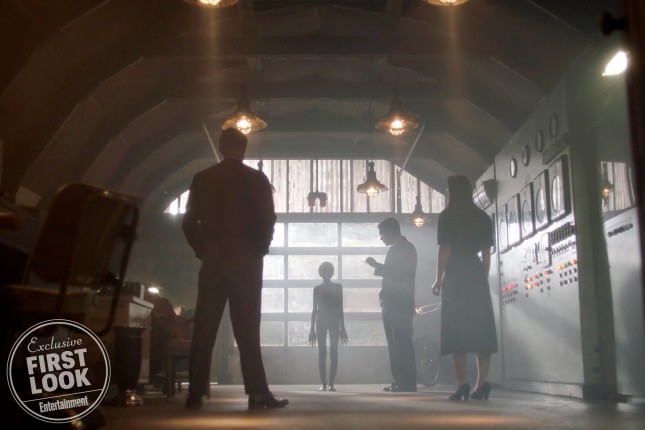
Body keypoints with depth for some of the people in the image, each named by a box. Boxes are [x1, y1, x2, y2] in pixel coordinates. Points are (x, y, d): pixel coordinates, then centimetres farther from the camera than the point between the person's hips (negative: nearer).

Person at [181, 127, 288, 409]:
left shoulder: (202, 179, 7)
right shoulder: (256, 179, 0)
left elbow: (189, 222, 4)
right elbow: (267, 220, -7)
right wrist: (260, 249, 7)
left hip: (213, 260, 2)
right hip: (246, 260, -2)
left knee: (204, 329, 3)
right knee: (247, 329, -1)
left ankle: (196, 393, 2)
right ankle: (257, 393, -3)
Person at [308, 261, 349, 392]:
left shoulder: (338, 287, 6)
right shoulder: (317, 289, 7)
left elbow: (340, 309, 8)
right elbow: (315, 309, 8)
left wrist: (342, 328, 6)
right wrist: (312, 329, 6)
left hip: (334, 322, 0)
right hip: (321, 322, 0)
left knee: (333, 353, -4)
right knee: (322, 353, -2)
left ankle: (331, 384, -4)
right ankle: (324, 384, -3)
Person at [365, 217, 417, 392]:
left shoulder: (406, 248, -6)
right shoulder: (396, 249, 20)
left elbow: (402, 274, -15)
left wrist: (377, 266, -13)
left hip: (400, 304, -9)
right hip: (392, 304, 9)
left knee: (402, 344, -10)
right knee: (394, 344, 7)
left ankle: (408, 382, -9)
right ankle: (398, 381, 8)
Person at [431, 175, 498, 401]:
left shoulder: (447, 216, -2)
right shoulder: (482, 217, 12)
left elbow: (444, 251, -6)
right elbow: (486, 253, 10)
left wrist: (438, 280, 0)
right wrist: (483, 279, 16)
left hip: (455, 277, -4)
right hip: (477, 276, 4)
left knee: (456, 330, -3)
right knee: (481, 329, 5)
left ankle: (462, 385, -9)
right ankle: (482, 384, 2)